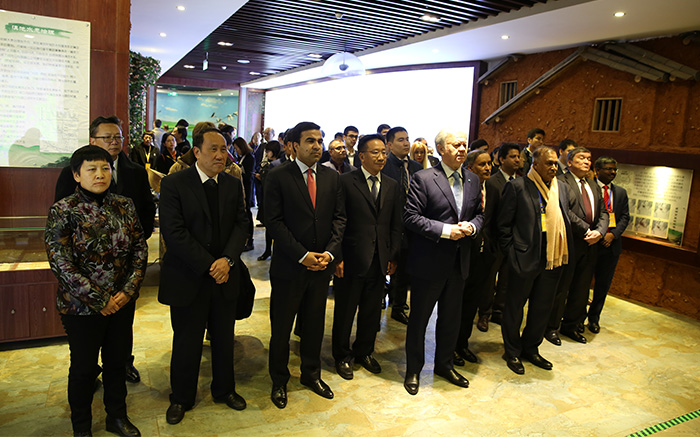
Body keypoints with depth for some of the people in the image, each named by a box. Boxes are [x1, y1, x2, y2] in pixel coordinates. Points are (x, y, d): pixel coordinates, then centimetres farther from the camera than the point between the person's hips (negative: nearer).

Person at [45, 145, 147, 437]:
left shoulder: (124, 205, 0)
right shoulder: (62, 211, -11)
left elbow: (140, 248, 2)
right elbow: (60, 263, -15)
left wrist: (129, 289, -8)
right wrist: (99, 300, -15)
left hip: (122, 301, 4)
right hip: (81, 306, -3)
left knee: (118, 360, 17)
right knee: (84, 367, 12)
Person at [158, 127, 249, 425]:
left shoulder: (233, 185, 6)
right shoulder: (174, 184, -9)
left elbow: (241, 225, 2)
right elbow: (174, 232, -15)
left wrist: (227, 259, -14)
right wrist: (209, 265, -18)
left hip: (225, 277, 4)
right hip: (188, 278, -4)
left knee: (224, 339, 16)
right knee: (187, 342, 11)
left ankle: (224, 389, 38)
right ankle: (181, 398, 32)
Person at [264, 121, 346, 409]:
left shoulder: (332, 177, 6)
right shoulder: (278, 177, -6)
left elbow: (339, 218, 5)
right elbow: (274, 221, -12)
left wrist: (330, 252, -9)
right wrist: (303, 255, -17)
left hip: (322, 265, 4)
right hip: (288, 266, -3)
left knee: (315, 324, 17)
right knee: (281, 327, 10)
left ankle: (311, 374, 37)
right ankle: (279, 381, 30)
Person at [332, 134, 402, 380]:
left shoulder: (392, 186, 9)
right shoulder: (346, 182, -6)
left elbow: (396, 224, 10)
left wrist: (393, 256, 4)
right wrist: (338, 257, -13)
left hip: (380, 261, 5)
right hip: (351, 259, -4)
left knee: (372, 311, 16)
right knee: (345, 311, 10)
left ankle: (364, 352, 36)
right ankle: (342, 356, 29)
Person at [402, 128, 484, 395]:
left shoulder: (473, 180, 8)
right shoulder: (423, 179, -11)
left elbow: (479, 213, 15)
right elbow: (411, 217, -16)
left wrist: (471, 226, -8)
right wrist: (445, 230, -21)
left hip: (459, 263, 6)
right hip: (429, 262, -6)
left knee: (451, 318, 19)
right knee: (419, 318, 9)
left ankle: (444, 365, 39)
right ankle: (413, 370, 28)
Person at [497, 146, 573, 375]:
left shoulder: (561, 187, 11)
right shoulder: (517, 186, -8)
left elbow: (566, 220, 16)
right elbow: (504, 223, -6)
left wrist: (565, 252, 7)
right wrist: (511, 252, -9)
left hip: (553, 259, 6)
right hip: (525, 259, -6)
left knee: (542, 307, 16)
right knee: (515, 306, 8)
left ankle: (531, 349, 34)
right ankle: (512, 352, 25)